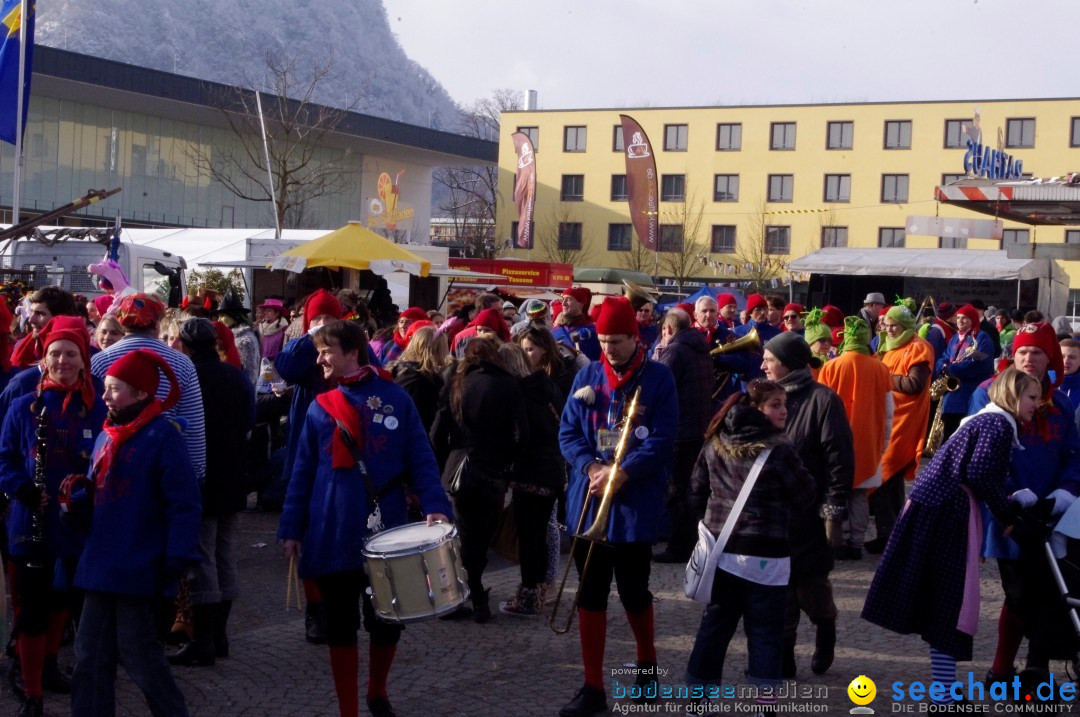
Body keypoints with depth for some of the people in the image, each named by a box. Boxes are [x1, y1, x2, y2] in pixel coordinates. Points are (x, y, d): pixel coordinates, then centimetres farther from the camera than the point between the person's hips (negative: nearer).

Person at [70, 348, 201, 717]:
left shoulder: (162, 435, -13)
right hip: (101, 566, 8)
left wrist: (176, 561, -20)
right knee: (91, 655, 11)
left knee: (140, 657, 1)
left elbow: (183, 503, -16)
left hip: (138, 571, -8)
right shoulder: (107, 435, 12)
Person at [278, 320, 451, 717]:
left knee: (387, 621, 8)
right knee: (341, 625, 8)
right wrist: (291, 529, 2)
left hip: (386, 530, -1)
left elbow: (420, 458, -1)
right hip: (334, 534, 1)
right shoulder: (320, 408, 5)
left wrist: (435, 505, -15)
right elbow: (302, 473, 7)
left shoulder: (396, 399, 0)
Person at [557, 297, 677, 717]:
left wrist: (621, 474, -20)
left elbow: (662, 440, -10)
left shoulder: (658, 378, -4)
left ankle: (647, 664, 34)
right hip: (588, 500, 3)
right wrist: (592, 467, -14)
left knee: (633, 591, 7)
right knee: (590, 593, 4)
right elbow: (568, 432, 4)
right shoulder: (587, 376, 6)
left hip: (636, 502, -3)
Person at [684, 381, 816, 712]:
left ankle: (698, 701, 20)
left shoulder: (715, 444, 4)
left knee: (715, 623, 14)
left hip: (721, 549, 5)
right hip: (765, 553, -5)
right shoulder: (778, 448, -13)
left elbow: (697, 492, 10)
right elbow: (806, 497, -5)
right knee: (764, 630, 3)